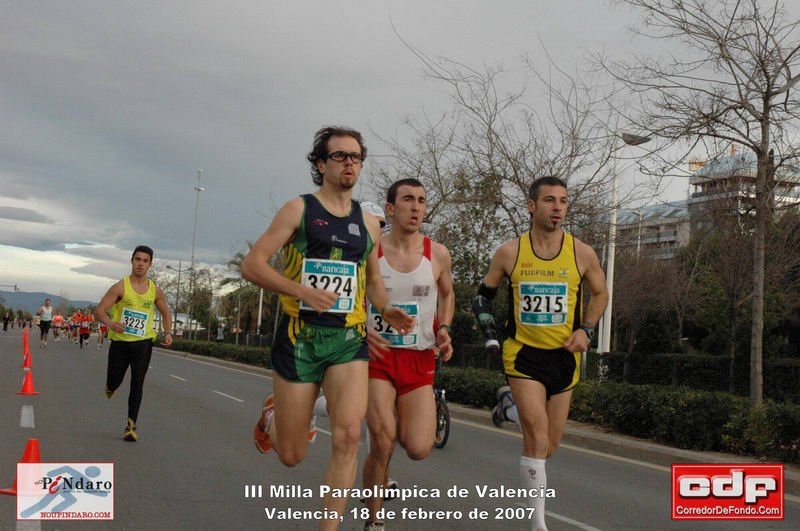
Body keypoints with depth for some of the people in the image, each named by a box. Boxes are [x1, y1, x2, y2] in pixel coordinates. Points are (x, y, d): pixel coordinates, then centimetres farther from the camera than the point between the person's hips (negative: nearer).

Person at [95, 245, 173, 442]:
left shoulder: (155, 290, 2)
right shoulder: (121, 287, -9)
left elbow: (165, 313, 18)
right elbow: (99, 311, -12)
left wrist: (168, 333, 0)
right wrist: (111, 324, -33)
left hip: (143, 344, 1)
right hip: (120, 342, -1)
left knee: (137, 384, -6)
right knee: (114, 382, 9)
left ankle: (131, 426, 0)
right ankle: (110, 387, 48)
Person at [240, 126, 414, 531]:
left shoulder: (368, 224, 13)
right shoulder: (299, 209, -1)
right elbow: (252, 266, -7)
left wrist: (386, 310, 4)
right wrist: (303, 291, -22)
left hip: (349, 340, 3)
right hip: (301, 336, -3)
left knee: (348, 435, -19)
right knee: (291, 455, 5)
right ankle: (271, 416, 41)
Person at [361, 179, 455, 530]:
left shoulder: (438, 254, 1)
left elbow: (447, 294, 19)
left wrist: (443, 329, 2)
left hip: (420, 360, 2)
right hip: (377, 356, -2)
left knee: (419, 449, -9)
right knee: (382, 445, -13)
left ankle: (393, 424, 29)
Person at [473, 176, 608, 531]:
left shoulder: (581, 254, -3)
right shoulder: (509, 252, -5)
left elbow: (600, 294, 14)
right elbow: (483, 296, 10)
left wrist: (586, 330, -1)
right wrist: (491, 338, -1)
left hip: (563, 356, 3)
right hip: (523, 354, -2)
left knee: (550, 445, 11)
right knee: (538, 435, -17)